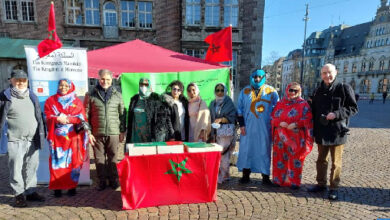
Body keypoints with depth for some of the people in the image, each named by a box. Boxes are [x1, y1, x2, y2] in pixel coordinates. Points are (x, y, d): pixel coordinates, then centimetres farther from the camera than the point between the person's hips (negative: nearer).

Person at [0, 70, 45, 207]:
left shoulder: (32, 96, 13)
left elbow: (39, 117, 15)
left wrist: (42, 134, 12)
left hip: (33, 139, 4)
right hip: (15, 140, -4)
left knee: (31, 167, 11)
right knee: (16, 168, 1)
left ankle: (30, 192, 23)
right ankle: (19, 195, 14)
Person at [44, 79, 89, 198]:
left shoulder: (77, 102, 10)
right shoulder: (50, 101, 13)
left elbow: (81, 118, -2)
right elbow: (48, 117, 2)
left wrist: (66, 119, -15)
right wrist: (57, 119, -17)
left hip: (72, 137, 0)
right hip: (57, 137, 1)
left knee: (72, 161, -1)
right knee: (57, 162, -2)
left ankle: (72, 187, 9)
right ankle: (57, 188, 8)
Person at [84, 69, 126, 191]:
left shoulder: (117, 95, 7)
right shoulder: (91, 95, 4)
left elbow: (122, 114, 9)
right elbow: (86, 115, 4)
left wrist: (122, 131, 5)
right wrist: (88, 132, -2)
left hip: (113, 133, 0)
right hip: (97, 133, 0)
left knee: (113, 158, 8)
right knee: (99, 158, 8)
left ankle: (113, 180, 22)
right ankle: (102, 181, 23)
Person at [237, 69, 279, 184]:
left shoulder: (271, 91, 6)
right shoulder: (245, 91, 9)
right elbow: (240, 109, 8)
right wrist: (241, 124, 1)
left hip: (265, 128, -1)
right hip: (248, 128, 1)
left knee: (264, 151, 4)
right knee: (246, 150, 3)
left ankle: (265, 176, 15)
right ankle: (245, 175, 15)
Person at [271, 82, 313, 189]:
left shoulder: (303, 104, 3)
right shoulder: (280, 104, 12)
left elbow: (307, 119, -4)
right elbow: (273, 118, 8)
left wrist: (296, 124, -17)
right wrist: (280, 123, -10)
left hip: (296, 138, -2)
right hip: (281, 137, 3)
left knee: (295, 160, 2)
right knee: (280, 158, 7)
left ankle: (294, 182, 16)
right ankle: (279, 180, 20)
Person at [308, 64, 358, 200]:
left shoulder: (344, 88, -5)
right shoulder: (318, 91, 10)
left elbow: (353, 108, -6)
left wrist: (336, 114, -22)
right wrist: (313, 130, 10)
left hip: (337, 132, -5)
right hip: (321, 133, 5)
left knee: (336, 162, 6)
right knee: (321, 160, 15)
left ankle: (334, 188, 19)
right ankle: (321, 184, 29)